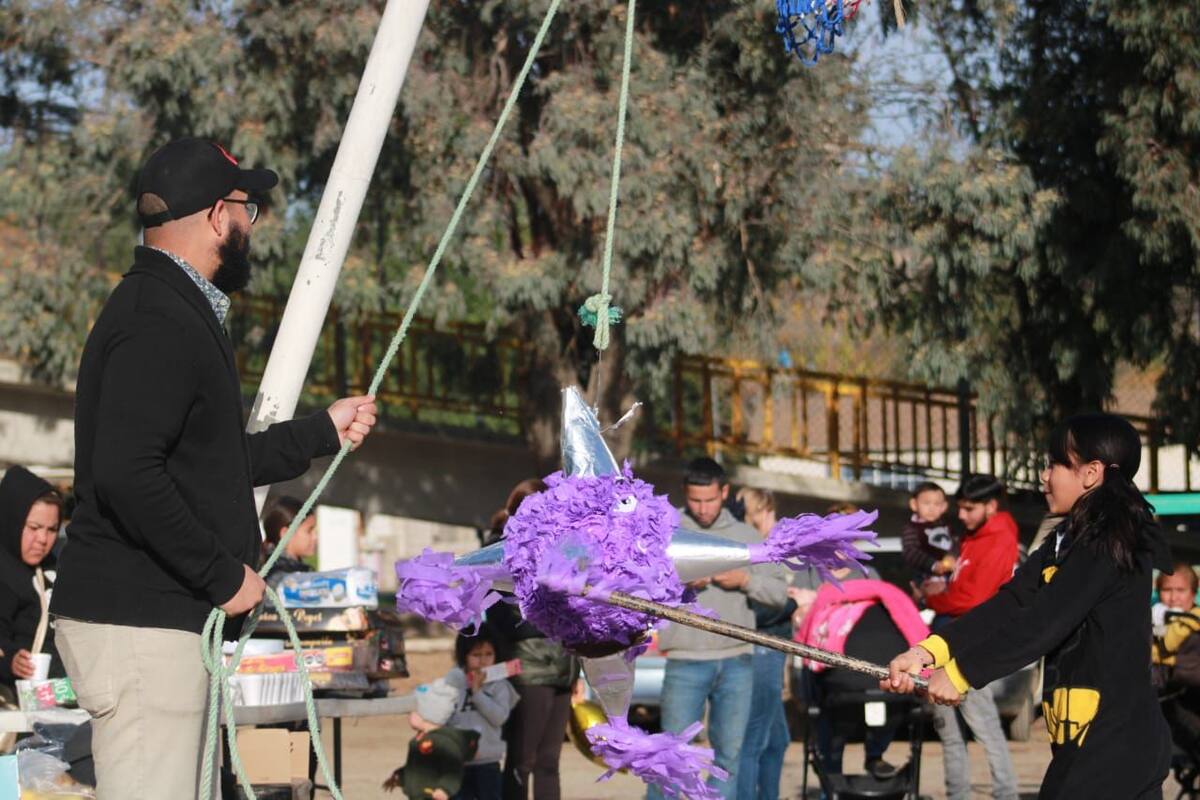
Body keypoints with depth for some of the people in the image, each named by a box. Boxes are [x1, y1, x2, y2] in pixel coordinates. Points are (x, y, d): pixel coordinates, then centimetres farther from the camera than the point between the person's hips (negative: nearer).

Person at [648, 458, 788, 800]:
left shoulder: (746, 536, 12)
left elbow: (780, 592, 9)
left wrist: (745, 580, -8)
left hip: (737, 662, 3)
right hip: (685, 664, -3)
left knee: (729, 754, 7)